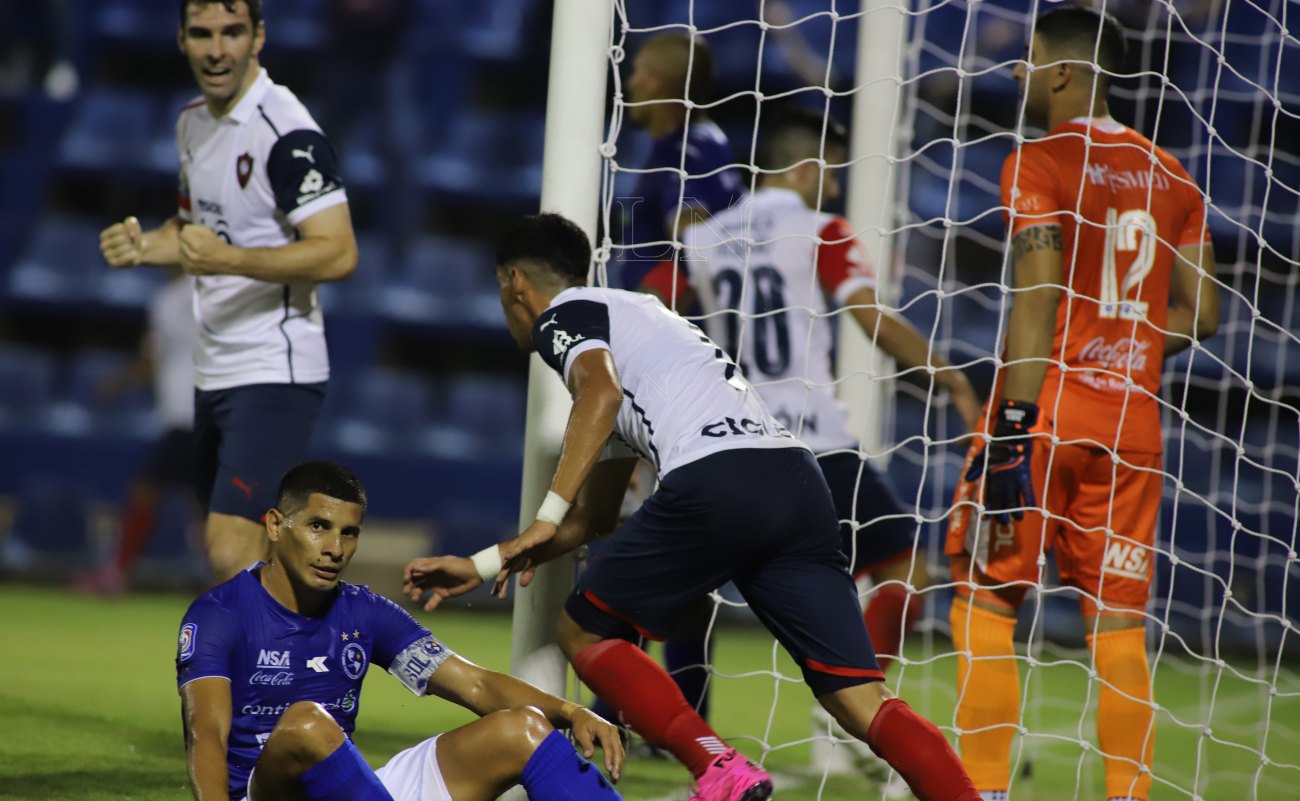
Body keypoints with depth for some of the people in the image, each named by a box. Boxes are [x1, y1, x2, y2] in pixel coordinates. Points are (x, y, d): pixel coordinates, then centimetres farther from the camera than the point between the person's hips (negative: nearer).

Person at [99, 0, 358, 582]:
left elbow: (338, 254, -23)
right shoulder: (192, 123, 12)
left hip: (275, 374, -9)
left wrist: (228, 259, -33)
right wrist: (142, 245, 6)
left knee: (232, 553, -20)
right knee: (236, 553, 15)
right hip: (214, 374, 9)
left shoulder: (286, 131, -16)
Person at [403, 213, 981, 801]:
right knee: (862, 702, 2)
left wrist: (546, 517, -12)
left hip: (717, 482, -8)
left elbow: (601, 393, -13)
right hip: (797, 479, 8)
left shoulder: (563, 313, 13)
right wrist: (480, 566, 43)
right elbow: (592, 521, 41)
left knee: (583, 633, 12)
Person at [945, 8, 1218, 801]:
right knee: (1117, 621, 7)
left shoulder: (1040, 164, -6)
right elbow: (1200, 312, 11)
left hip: (1045, 414, -5)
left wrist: (1015, 424, -17)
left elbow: (1039, 299, -15)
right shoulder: (1167, 174, 11)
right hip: (1132, 423, 5)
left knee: (986, 603, 3)